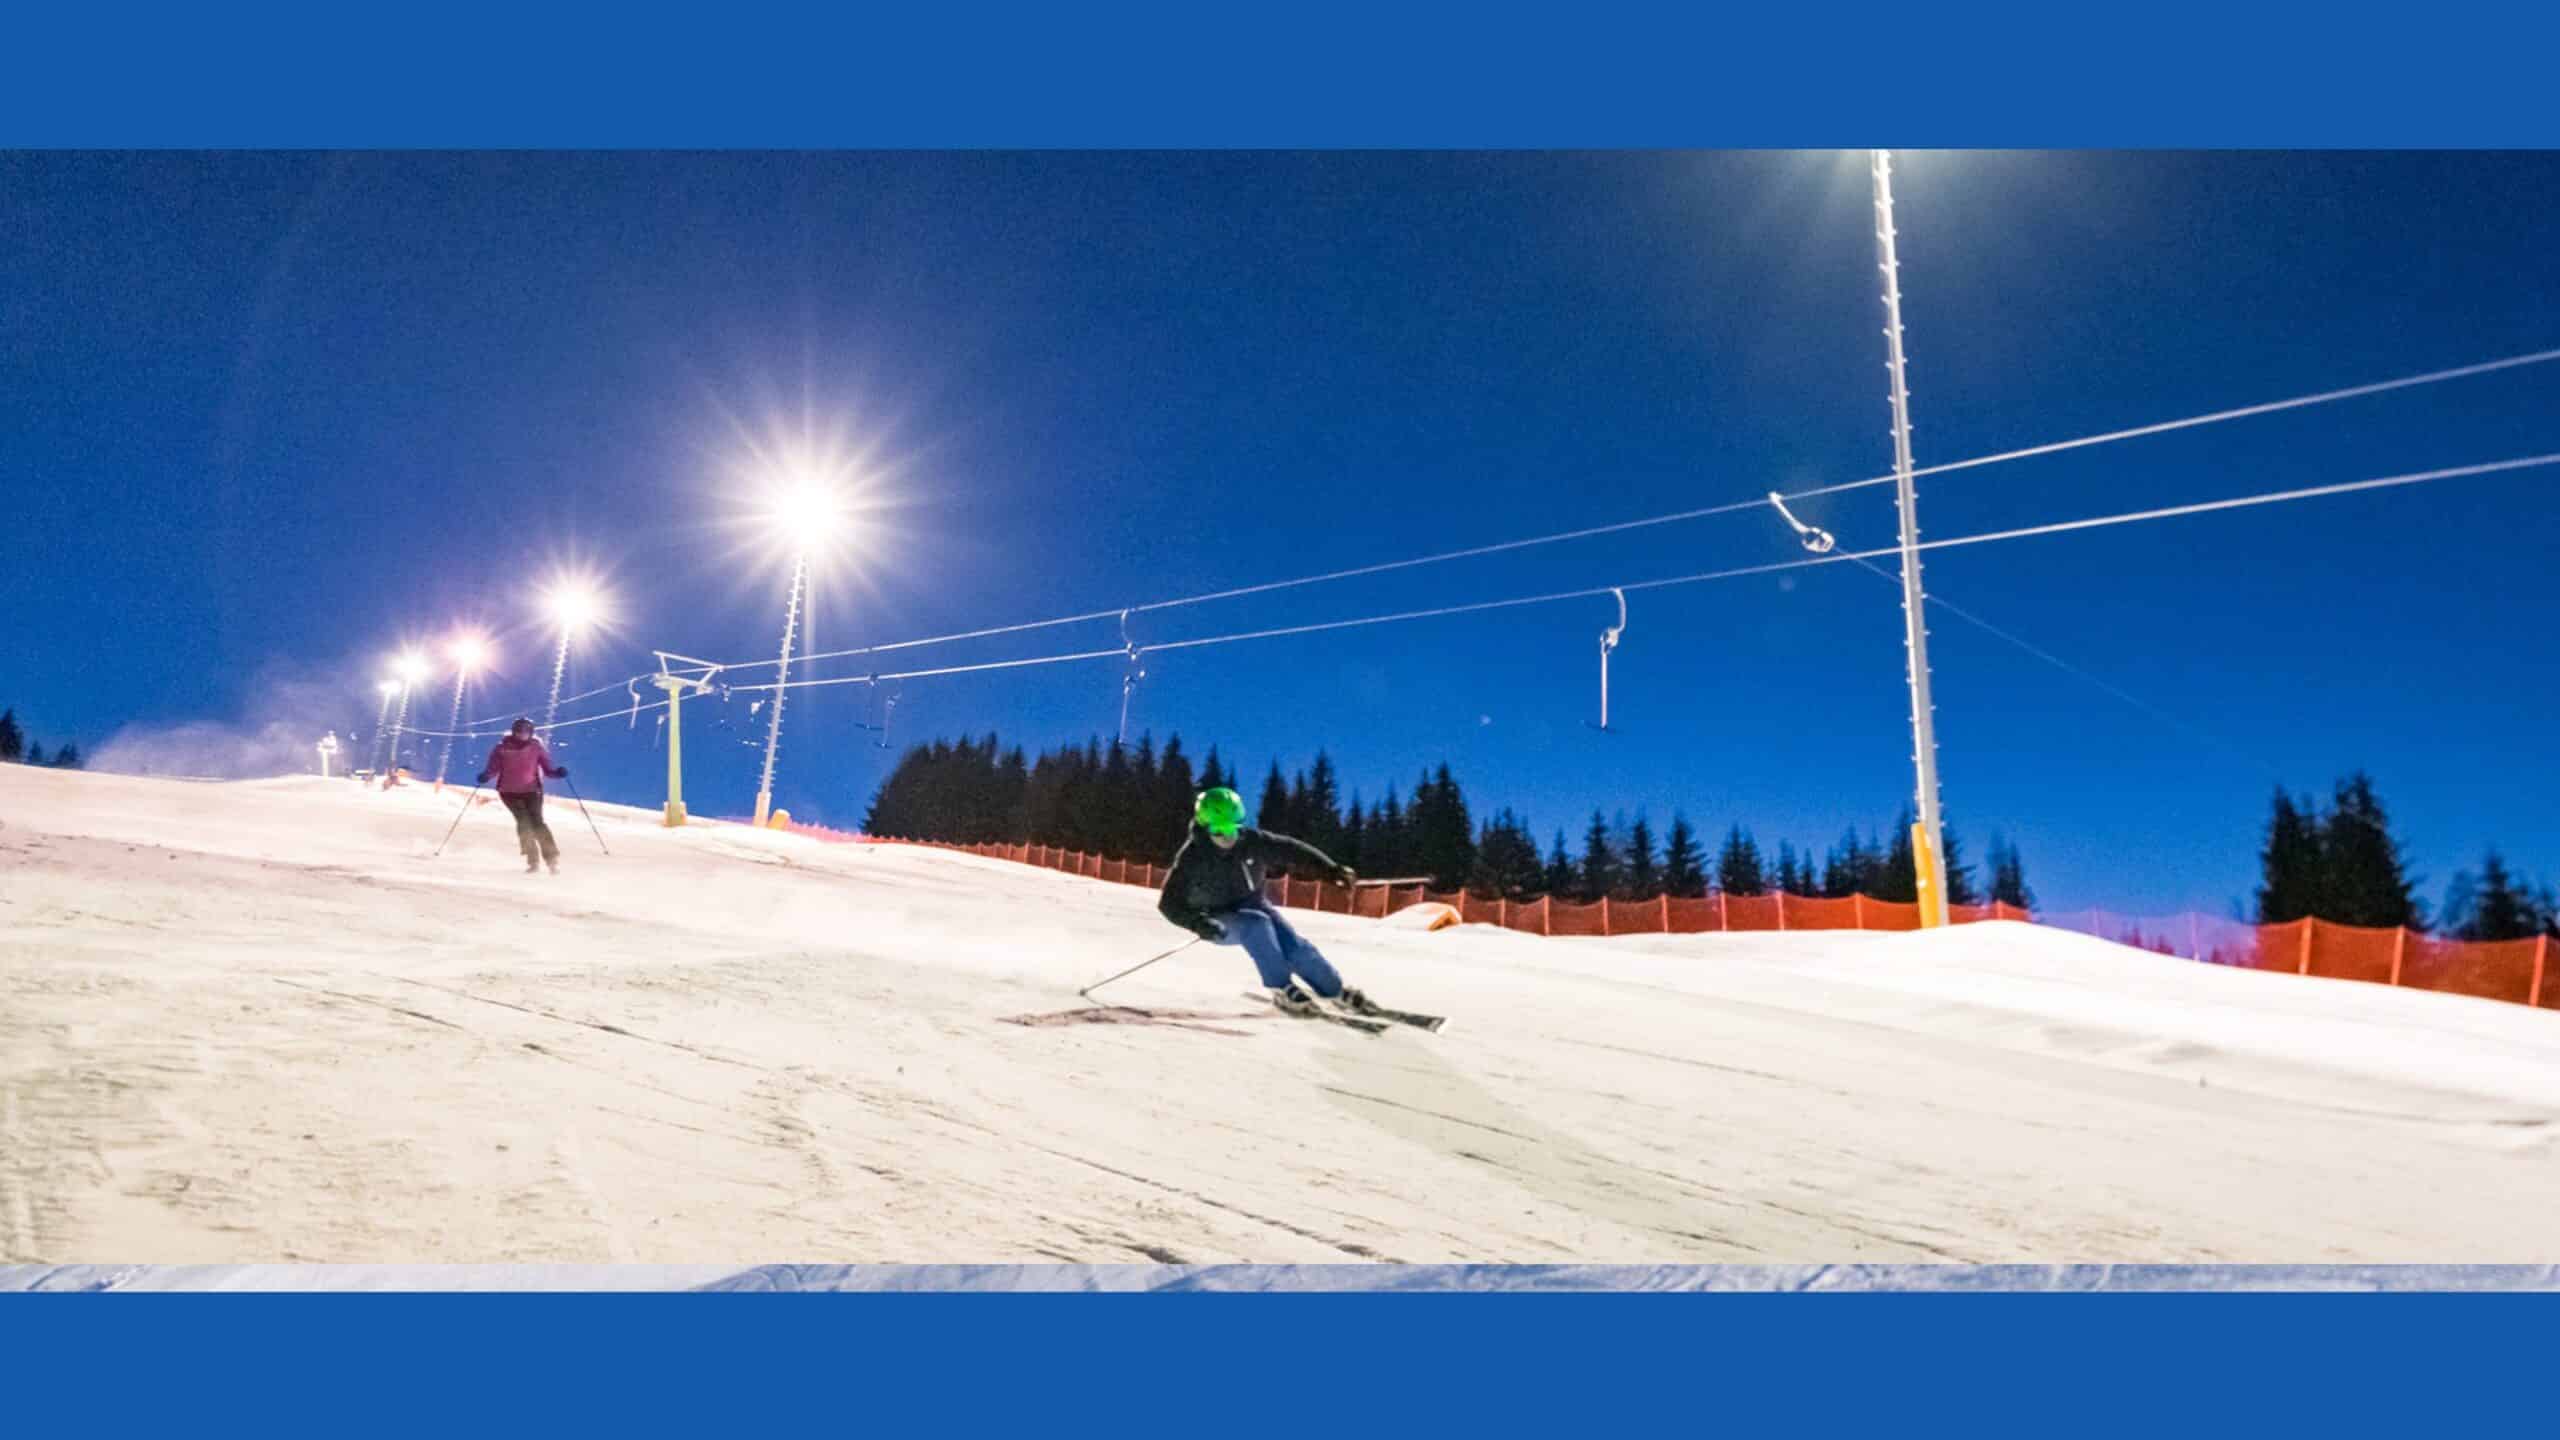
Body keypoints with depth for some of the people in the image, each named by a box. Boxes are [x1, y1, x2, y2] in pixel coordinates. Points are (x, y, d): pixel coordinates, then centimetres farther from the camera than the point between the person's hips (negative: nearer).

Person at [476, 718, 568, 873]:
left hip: (531, 791, 0)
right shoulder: (503, 748, -1)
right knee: (523, 821, -14)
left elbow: (548, 768, 0)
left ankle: (552, 858, -11)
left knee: (537, 822, -15)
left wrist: (557, 773, -20)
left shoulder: (536, 748, 0)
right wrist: (486, 776, -22)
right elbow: (493, 767, -2)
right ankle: (533, 860, -7)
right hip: (509, 792, 1)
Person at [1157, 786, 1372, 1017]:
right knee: (1256, 924, -34)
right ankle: (1282, 990, -26)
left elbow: (1290, 849, -6)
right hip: (1220, 923, -3)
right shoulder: (1191, 857, -21)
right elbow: (1170, 904, -21)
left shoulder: (1250, 841, -13)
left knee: (1295, 948, -15)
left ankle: (1336, 990, 7)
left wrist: (1331, 868, -14)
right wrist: (1197, 923, -39)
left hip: (1253, 906, 3)